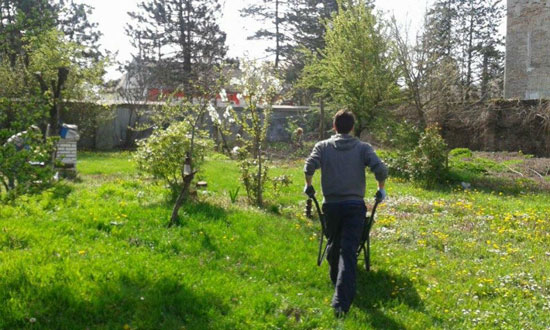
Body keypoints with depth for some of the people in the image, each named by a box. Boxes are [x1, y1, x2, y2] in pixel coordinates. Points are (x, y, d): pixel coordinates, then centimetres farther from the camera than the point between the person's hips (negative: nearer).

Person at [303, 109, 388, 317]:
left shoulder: (323, 146, 4)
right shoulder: (363, 148, 3)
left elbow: (309, 166, -12)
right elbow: (380, 169, -9)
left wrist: (308, 185, 5)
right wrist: (381, 189, 8)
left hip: (331, 205, 2)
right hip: (355, 206, -1)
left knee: (333, 246, 22)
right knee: (348, 252, -6)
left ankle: (336, 282, 43)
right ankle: (342, 301, -15)